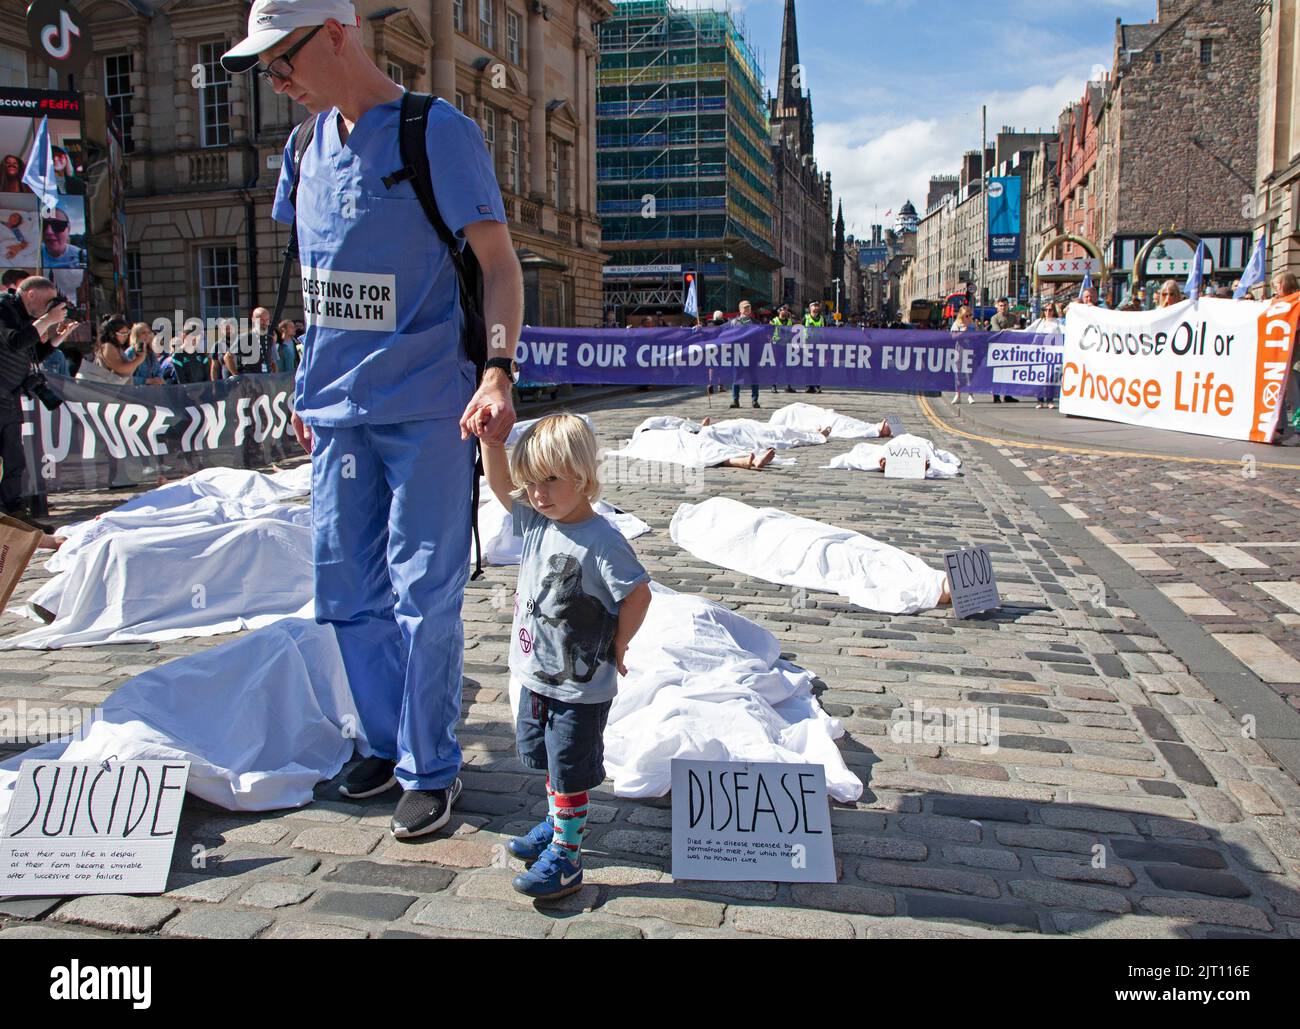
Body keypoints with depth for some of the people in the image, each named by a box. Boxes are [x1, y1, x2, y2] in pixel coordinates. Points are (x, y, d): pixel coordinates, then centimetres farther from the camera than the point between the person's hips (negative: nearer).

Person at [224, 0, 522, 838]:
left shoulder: (438, 133, -9)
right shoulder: (310, 145, 11)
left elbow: (500, 264, -11)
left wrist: (498, 369, -25)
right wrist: (310, 384, 18)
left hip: (426, 408, -7)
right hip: (338, 407, 7)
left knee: (423, 594, -2)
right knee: (348, 588, 12)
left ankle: (432, 769, 14)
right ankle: (390, 743, 30)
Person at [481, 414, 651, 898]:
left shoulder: (601, 541, -23)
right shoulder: (535, 521, 0)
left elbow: (638, 594, -20)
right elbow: (498, 481, 5)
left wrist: (616, 646, -10)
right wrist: (490, 435, -10)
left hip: (581, 689, -8)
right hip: (536, 678, 8)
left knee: (570, 775, 4)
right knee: (551, 764, 25)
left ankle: (565, 859, 16)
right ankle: (558, 824, 45)